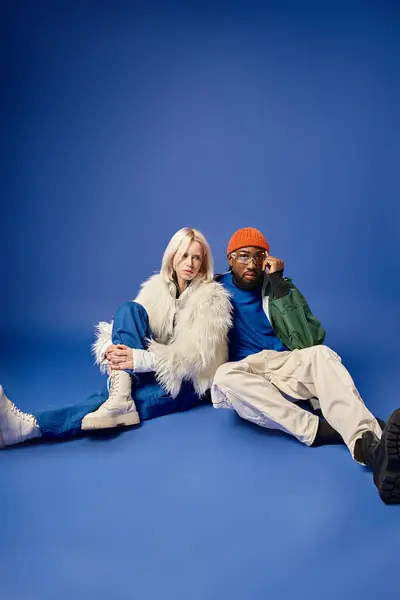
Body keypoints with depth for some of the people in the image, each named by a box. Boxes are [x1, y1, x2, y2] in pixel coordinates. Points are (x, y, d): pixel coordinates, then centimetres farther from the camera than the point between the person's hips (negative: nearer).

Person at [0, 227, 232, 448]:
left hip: (189, 381, -4)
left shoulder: (213, 297, -10)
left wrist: (140, 359, -32)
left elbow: (199, 353, -20)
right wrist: (111, 350, -28)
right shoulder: (156, 287, 5)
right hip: (153, 372, 5)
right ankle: (120, 394, -36)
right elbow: (127, 321, -2)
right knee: (128, 309, -21)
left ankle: (30, 426, -44)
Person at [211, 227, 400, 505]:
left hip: (284, 368, 1)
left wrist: (279, 284, -12)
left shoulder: (278, 288, 6)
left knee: (321, 354, -31)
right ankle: (323, 431, -37)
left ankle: (372, 446, -54)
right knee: (225, 375, -36)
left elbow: (309, 340, -8)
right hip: (244, 373, 0)